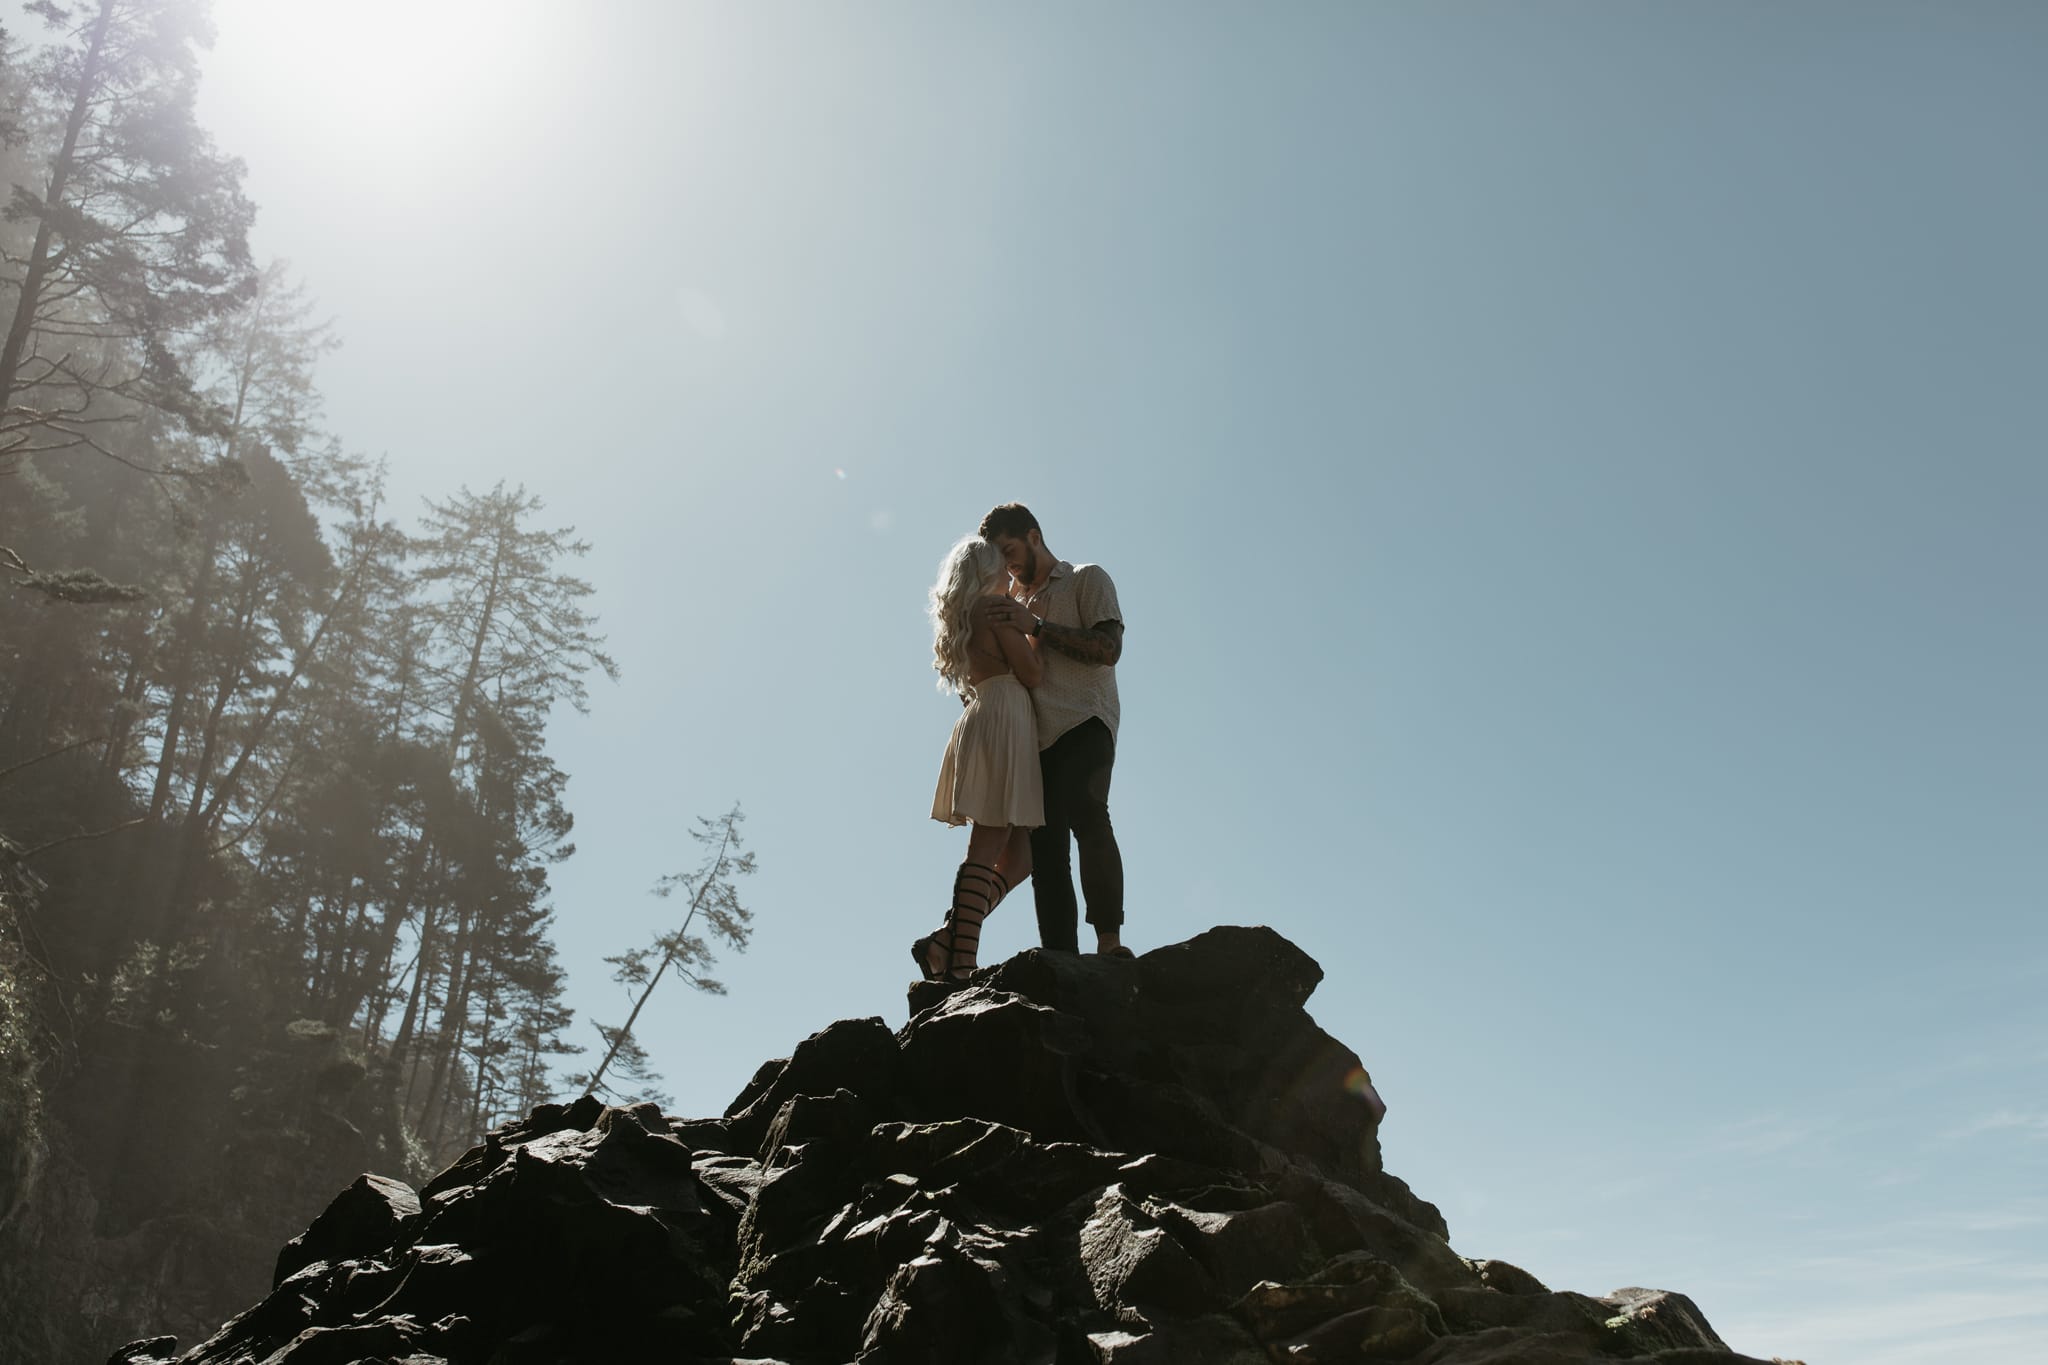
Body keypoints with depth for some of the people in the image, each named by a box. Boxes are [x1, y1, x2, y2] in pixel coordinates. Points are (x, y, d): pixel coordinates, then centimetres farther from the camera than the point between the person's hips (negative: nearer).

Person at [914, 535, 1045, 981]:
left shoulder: (960, 617, 24)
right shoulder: (995, 606, -3)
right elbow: (1032, 673, -7)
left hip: (979, 721, 9)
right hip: (1003, 724, -9)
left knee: (1018, 853, 7)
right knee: (988, 851, -14)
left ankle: (944, 942, -1)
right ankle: (957, 964, -18)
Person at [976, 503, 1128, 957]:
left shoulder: (1087, 580, 11)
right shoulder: (1016, 600, 31)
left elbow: (1108, 649, -5)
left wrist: (1036, 626, -9)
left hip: (1083, 722, -6)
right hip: (1035, 736, 6)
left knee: (1086, 816, -28)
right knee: (1046, 847, -5)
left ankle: (1109, 940, -33)